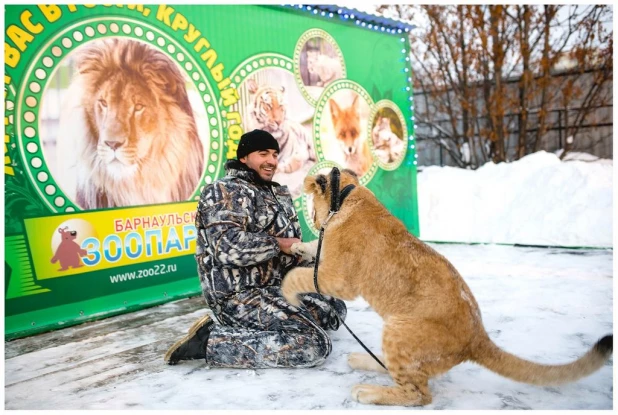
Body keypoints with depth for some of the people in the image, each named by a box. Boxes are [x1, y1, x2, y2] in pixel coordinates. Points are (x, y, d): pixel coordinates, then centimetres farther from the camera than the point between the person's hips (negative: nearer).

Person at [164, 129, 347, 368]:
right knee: (313, 346, -22)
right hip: (240, 294, -10)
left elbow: (292, 248, 22)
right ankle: (209, 341, -15)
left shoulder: (279, 193, 16)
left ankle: (252, 330, 7)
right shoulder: (225, 192, -11)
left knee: (335, 310, 16)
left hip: (278, 286, 10)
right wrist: (278, 244, -15)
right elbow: (231, 247, -26)